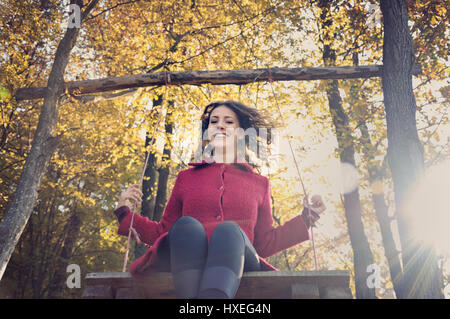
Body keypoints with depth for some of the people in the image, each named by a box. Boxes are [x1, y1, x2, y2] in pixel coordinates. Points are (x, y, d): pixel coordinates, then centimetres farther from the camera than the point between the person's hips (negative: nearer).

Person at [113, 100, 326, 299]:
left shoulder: (259, 183, 25)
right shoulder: (186, 177, 25)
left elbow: (264, 243, 22)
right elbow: (163, 232, 21)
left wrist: (307, 217, 16)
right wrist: (125, 213, 9)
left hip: (234, 264, 0)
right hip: (187, 263, 1)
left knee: (229, 230, -34)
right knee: (186, 225, -31)